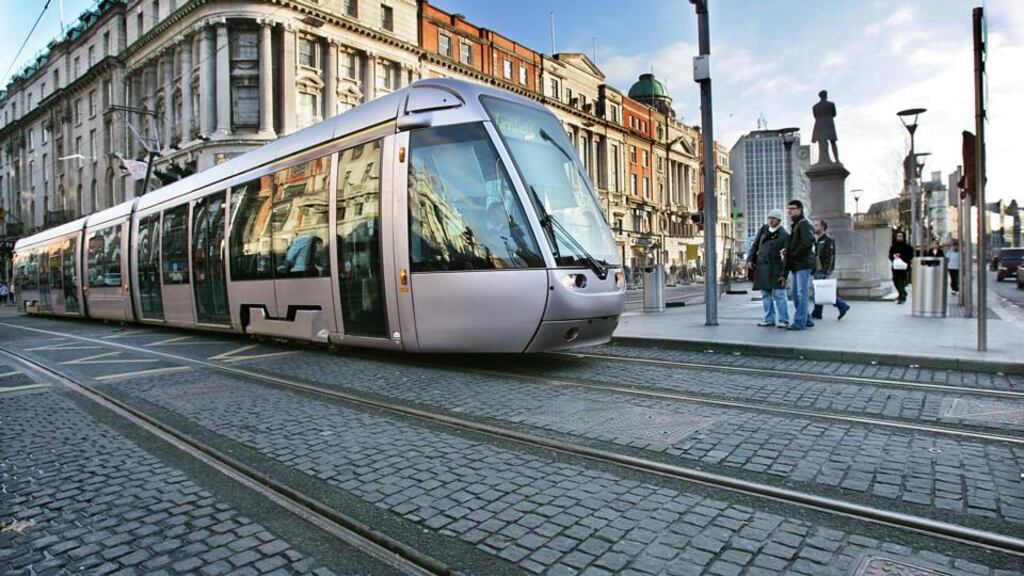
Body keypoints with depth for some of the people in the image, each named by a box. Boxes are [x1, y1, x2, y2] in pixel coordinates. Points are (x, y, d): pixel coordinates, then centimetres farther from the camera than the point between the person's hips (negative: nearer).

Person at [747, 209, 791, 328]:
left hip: (775, 268, -5)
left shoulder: (784, 235, -5)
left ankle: (783, 321, 1)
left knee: (779, 294, -6)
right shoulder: (763, 229, 12)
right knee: (766, 295, 9)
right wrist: (749, 260, 4)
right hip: (761, 266, 6)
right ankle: (769, 320, 16)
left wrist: (784, 274, -13)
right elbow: (755, 246, 17)